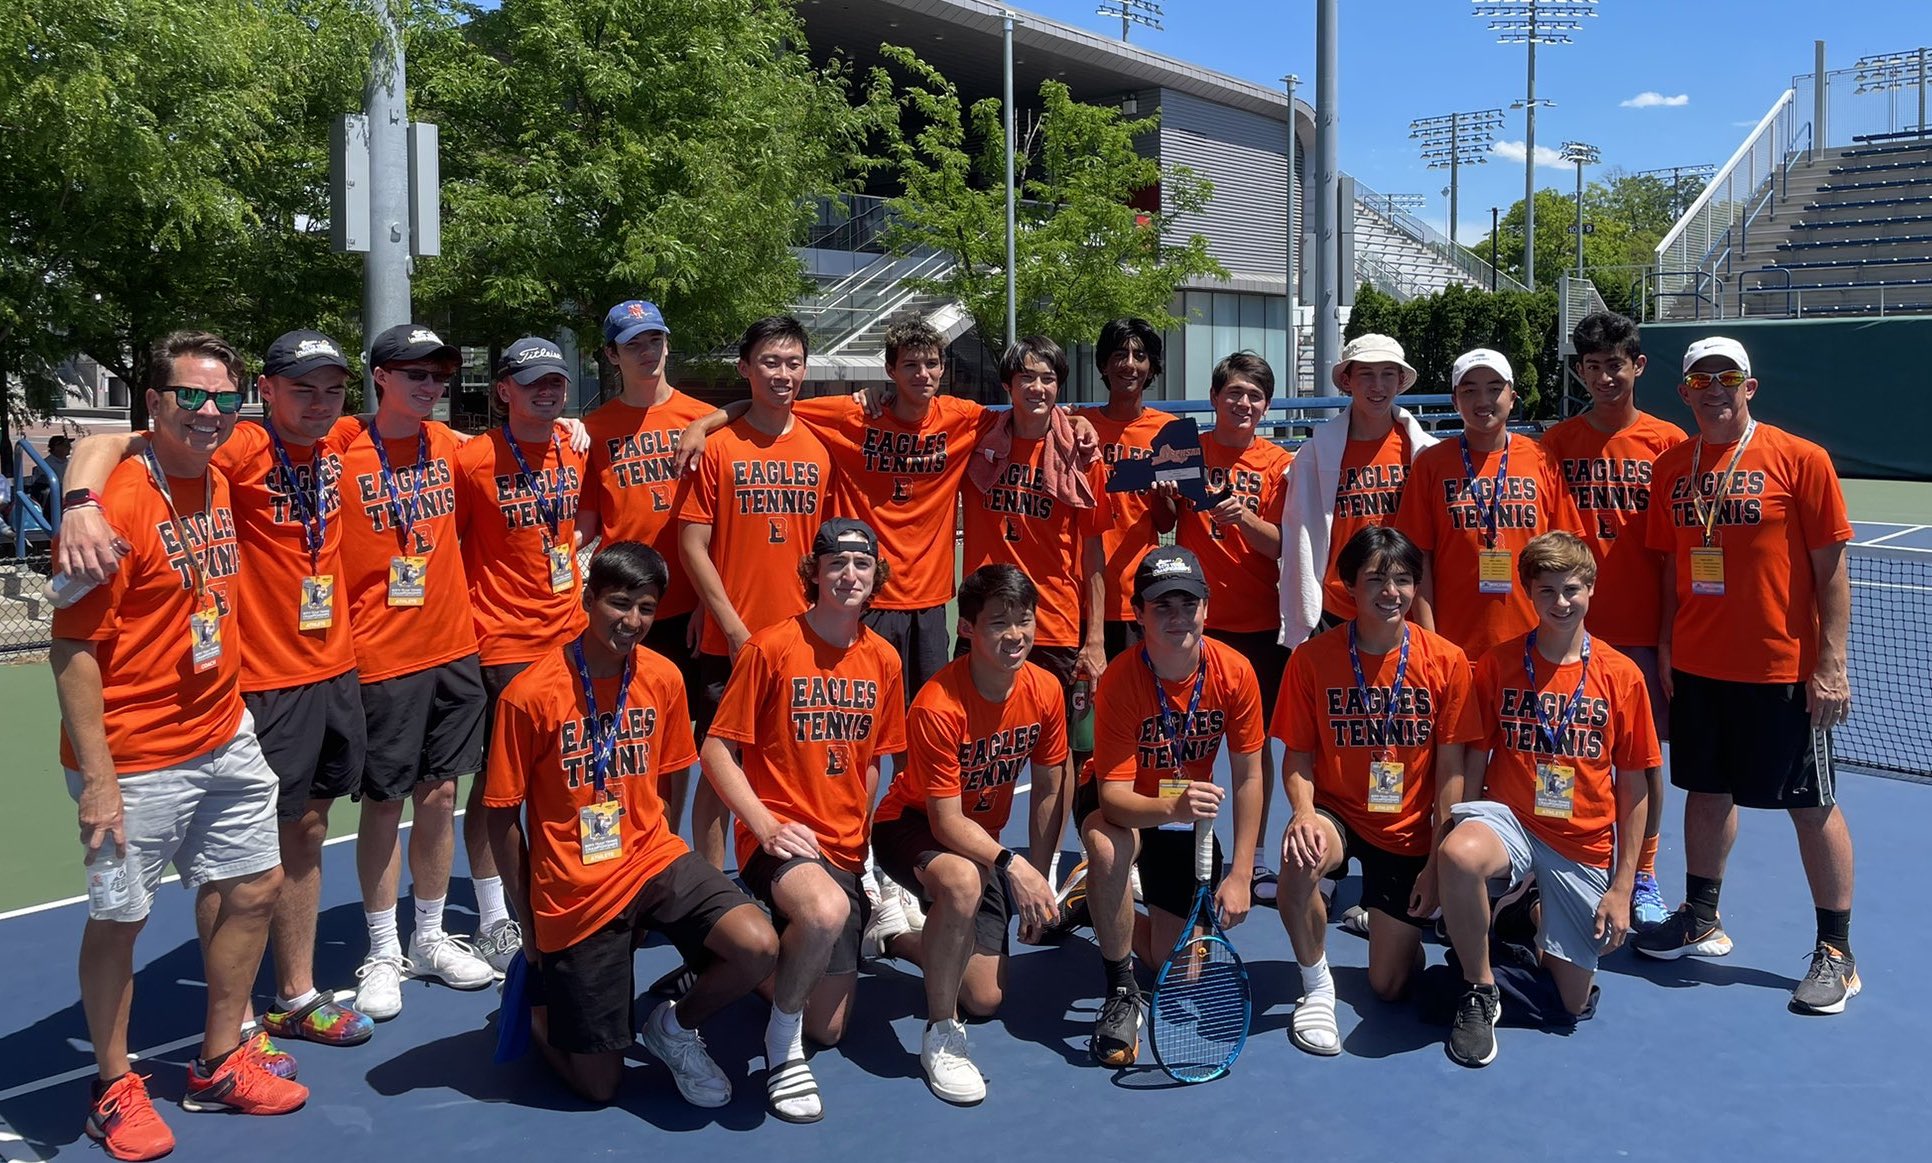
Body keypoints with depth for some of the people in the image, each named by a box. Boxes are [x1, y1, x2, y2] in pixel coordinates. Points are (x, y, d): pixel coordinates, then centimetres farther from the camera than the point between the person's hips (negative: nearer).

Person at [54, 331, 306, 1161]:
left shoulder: (220, 484, 5)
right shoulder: (118, 503, -18)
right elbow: (74, 646, -17)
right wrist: (96, 776, -19)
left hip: (223, 740, 8)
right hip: (135, 759, -8)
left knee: (253, 888, 14)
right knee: (118, 918, 7)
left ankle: (218, 1065, 31)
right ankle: (114, 1089, 26)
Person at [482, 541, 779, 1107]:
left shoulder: (663, 678, -3)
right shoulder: (530, 694, -15)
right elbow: (502, 815, -7)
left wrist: (650, 854, 8)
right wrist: (528, 922, -2)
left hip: (653, 860, 4)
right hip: (574, 891, -3)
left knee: (758, 947, -24)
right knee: (599, 1085, 4)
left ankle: (675, 1027, 7)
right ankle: (536, 1000, 35)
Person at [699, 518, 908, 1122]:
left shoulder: (883, 660, 5)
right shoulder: (772, 646, -10)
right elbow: (717, 750, -8)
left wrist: (860, 833, 8)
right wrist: (766, 826, -19)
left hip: (844, 850, 6)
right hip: (781, 835, -5)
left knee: (829, 1029, 9)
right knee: (826, 911, -41)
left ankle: (774, 965, 41)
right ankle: (781, 1045, -13)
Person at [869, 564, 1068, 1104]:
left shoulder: (1044, 691, -13)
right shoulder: (937, 706, -30)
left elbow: (1046, 791, 0)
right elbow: (947, 822, -29)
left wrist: (1039, 880, -1)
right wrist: (1011, 865, -44)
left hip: (982, 837, 6)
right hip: (912, 825, -6)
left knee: (985, 1000, 3)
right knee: (963, 882, -42)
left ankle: (894, 933, 32)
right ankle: (940, 1036, -21)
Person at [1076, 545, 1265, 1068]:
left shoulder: (1234, 672, -20)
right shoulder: (1119, 682, -29)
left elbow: (1248, 776, -11)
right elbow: (1114, 797, -32)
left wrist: (1240, 875, -16)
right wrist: (1173, 808, -53)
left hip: (1189, 813, 3)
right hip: (1120, 805, -3)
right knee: (1109, 846, -40)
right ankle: (1121, 993, -20)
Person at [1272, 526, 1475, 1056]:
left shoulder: (1446, 661, -9)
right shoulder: (1311, 658, -9)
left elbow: (1450, 770, -7)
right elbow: (1298, 756, -5)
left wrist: (1437, 861, -11)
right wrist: (1304, 812, -26)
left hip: (1410, 833, 1)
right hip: (1337, 814, 0)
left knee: (1390, 986, 1)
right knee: (1302, 854, -38)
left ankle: (1392, 919, 38)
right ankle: (1317, 987, -11)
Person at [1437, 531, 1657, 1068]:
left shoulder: (1622, 675, -2)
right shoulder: (1496, 664, -2)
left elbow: (1633, 788, 1)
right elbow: (1474, 763, 2)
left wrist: (1622, 887, -1)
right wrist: (1467, 827, -10)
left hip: (1586, 846, 1)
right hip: (1507, 818, -1)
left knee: (1576, 1001, 3)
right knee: (1459, 854, -38)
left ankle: (1538, 920, 37)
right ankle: (1480, 990, -13)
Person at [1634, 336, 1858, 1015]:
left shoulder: (1800, 460, -7)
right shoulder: (1671, 467, 6)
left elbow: (1832, 570, -7)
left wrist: (1831, 665, -12)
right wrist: (1666, 640, 6)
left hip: (1783, 671, -4)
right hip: (1697, 666, 5)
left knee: (1812, 805, 5)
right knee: (1707, 792, 15)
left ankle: (1836, 952, 16)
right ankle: (1701, 921, 30)